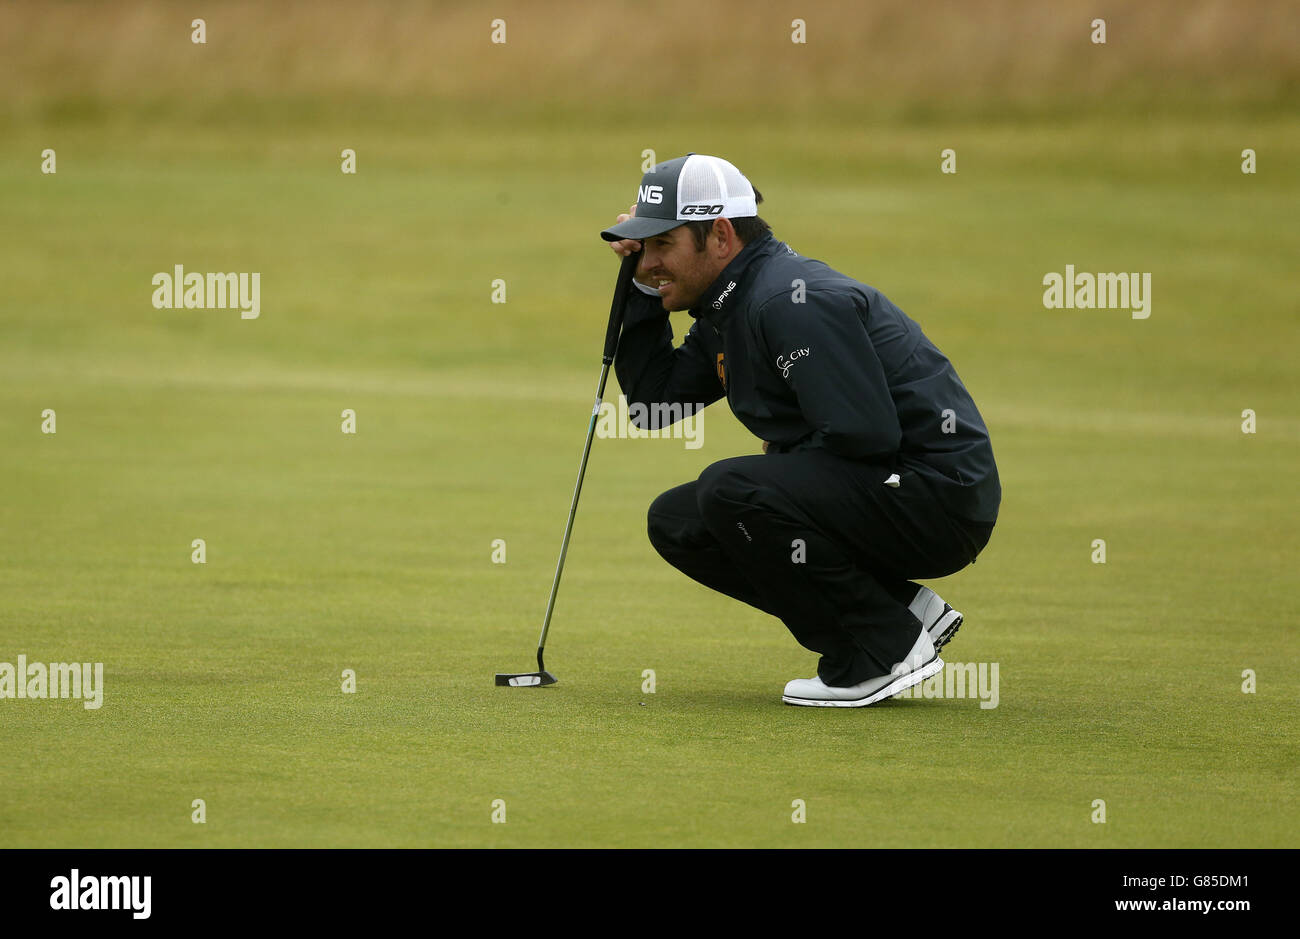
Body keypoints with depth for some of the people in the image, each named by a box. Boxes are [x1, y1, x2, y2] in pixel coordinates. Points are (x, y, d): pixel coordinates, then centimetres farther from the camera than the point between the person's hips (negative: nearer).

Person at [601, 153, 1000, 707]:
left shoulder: (793, 302, -19)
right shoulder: (727, 310, 13)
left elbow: (865, 434, -25)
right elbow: (653, 403, 18)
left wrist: (783, 458, -8)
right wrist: (641, 292, 9)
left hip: (938, 497, -11)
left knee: (730, 492, -26)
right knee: (677, 521, 9)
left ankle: (886, 649, -13)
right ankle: (905, 609, 8)